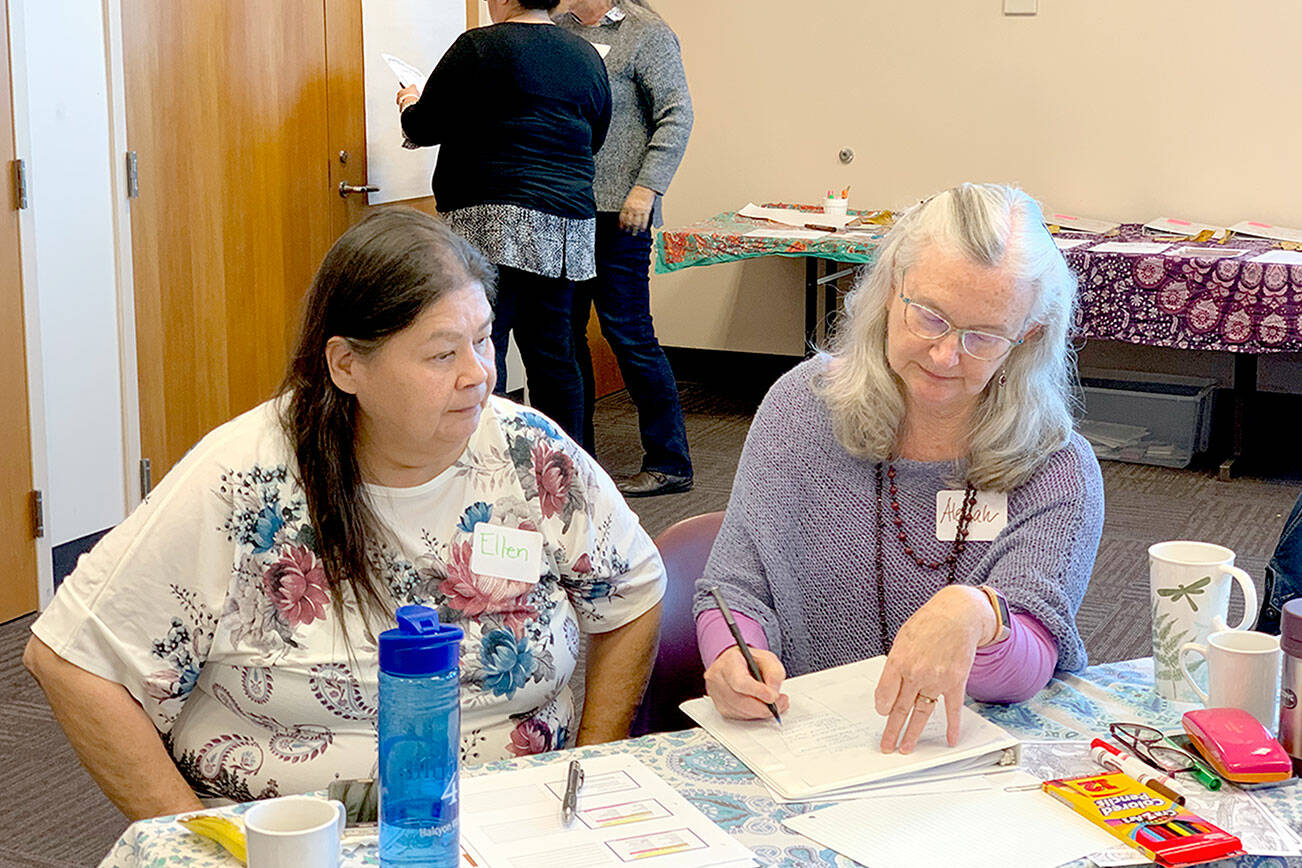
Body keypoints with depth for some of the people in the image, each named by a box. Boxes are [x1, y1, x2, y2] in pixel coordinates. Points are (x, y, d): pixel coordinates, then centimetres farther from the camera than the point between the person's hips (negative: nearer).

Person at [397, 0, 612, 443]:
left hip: (497, 223, -7)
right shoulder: (586, 57, 15)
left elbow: (424, 127, -1)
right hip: (567, 227, 7)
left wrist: (410, 106, 21)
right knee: (552, 355, 11)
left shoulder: (480, 47, -5)